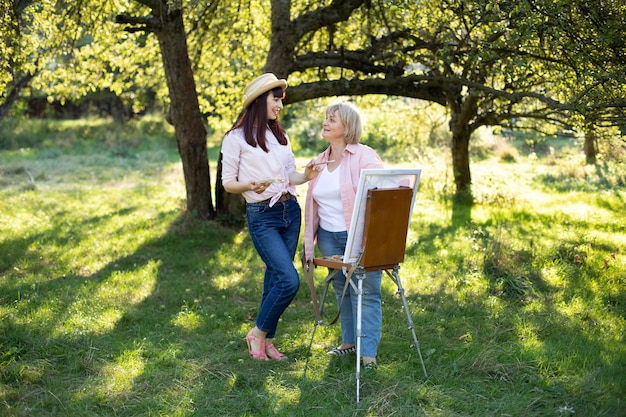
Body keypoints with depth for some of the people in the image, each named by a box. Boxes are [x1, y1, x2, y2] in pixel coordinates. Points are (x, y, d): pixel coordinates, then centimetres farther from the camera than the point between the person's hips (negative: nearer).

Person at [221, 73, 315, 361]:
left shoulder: (281, 136, 14)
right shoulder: (236, 138, -5)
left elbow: (290, 177, 13)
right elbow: (227, 182, -4)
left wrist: (308, 175, -7)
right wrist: (249, 186, -24)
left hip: (290, 211, 6)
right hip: (261, 216, -6)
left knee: (276, 277, 8)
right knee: (289, 280, -14)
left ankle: (267, 341, 20)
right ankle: (258, 333, 6)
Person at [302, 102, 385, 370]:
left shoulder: (363, 156, -8)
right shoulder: (319, 162, 13)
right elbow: (312, 205, 16)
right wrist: (308, 245, 13)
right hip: (329, 237, 6)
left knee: (366, 292, -3)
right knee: (341, 289, 15)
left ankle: (368, 351, 1)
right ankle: (349, 340, 29)